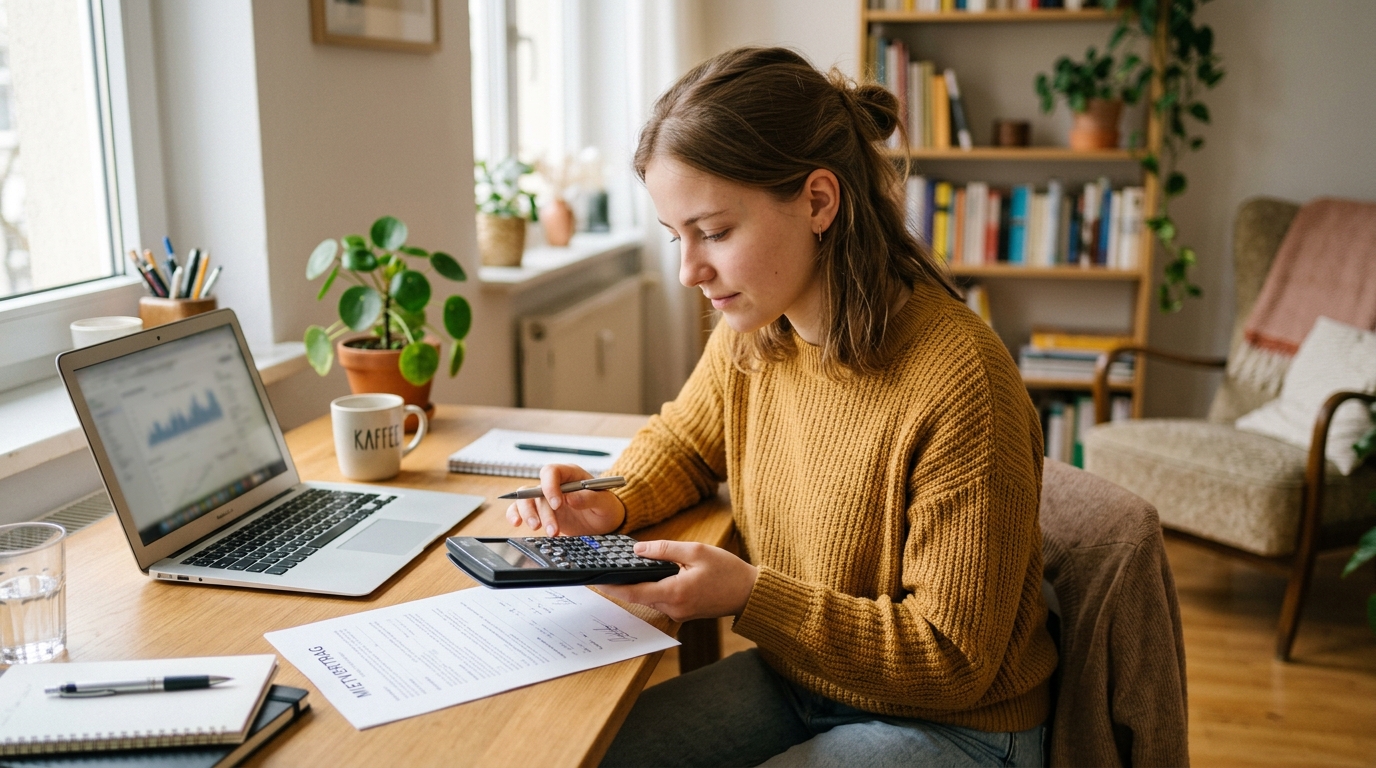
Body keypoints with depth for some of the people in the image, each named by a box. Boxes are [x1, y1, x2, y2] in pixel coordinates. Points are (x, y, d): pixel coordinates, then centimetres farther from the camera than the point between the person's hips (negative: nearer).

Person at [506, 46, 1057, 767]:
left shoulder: (957, 383, -29)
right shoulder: (751, 331, -7)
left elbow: (954, 662, -21)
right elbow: (680, 440, 15)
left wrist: (749, 594, -29)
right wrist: (612, 504, -7)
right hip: (792, 680, 6)